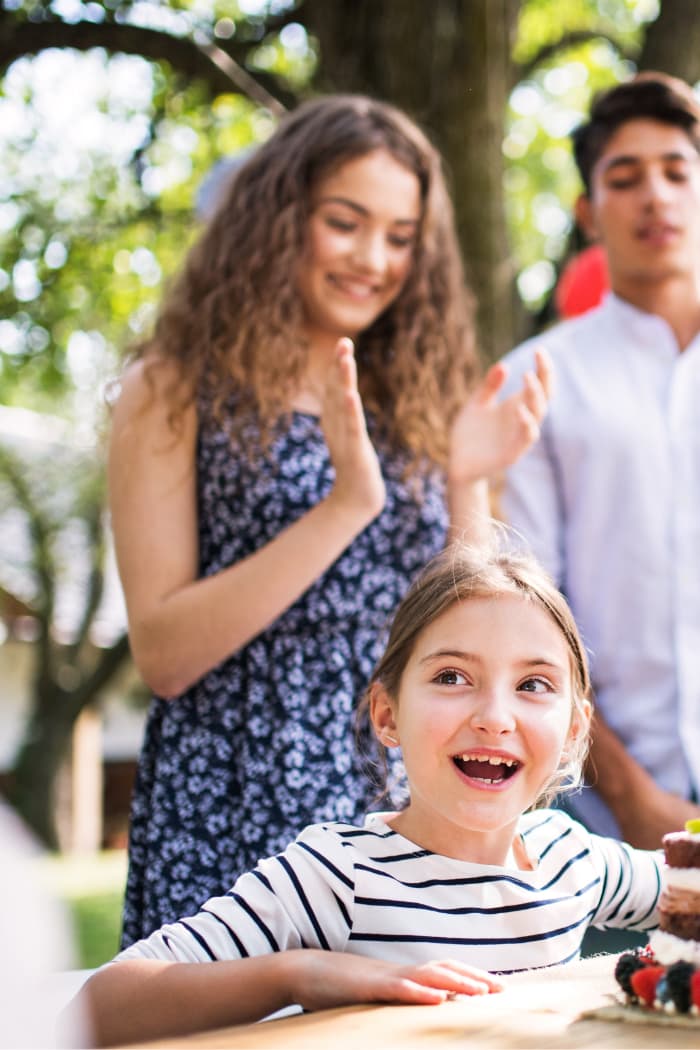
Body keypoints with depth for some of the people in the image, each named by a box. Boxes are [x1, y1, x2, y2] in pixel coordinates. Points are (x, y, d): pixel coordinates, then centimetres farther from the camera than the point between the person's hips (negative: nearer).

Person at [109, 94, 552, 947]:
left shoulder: (423, 403, 11)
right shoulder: (175, 392, -2)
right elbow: (163, 653, -11)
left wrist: (465, 485, -8)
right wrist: (346, 505, -18)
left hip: (406, 823, 4)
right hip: (234, 818, -4)